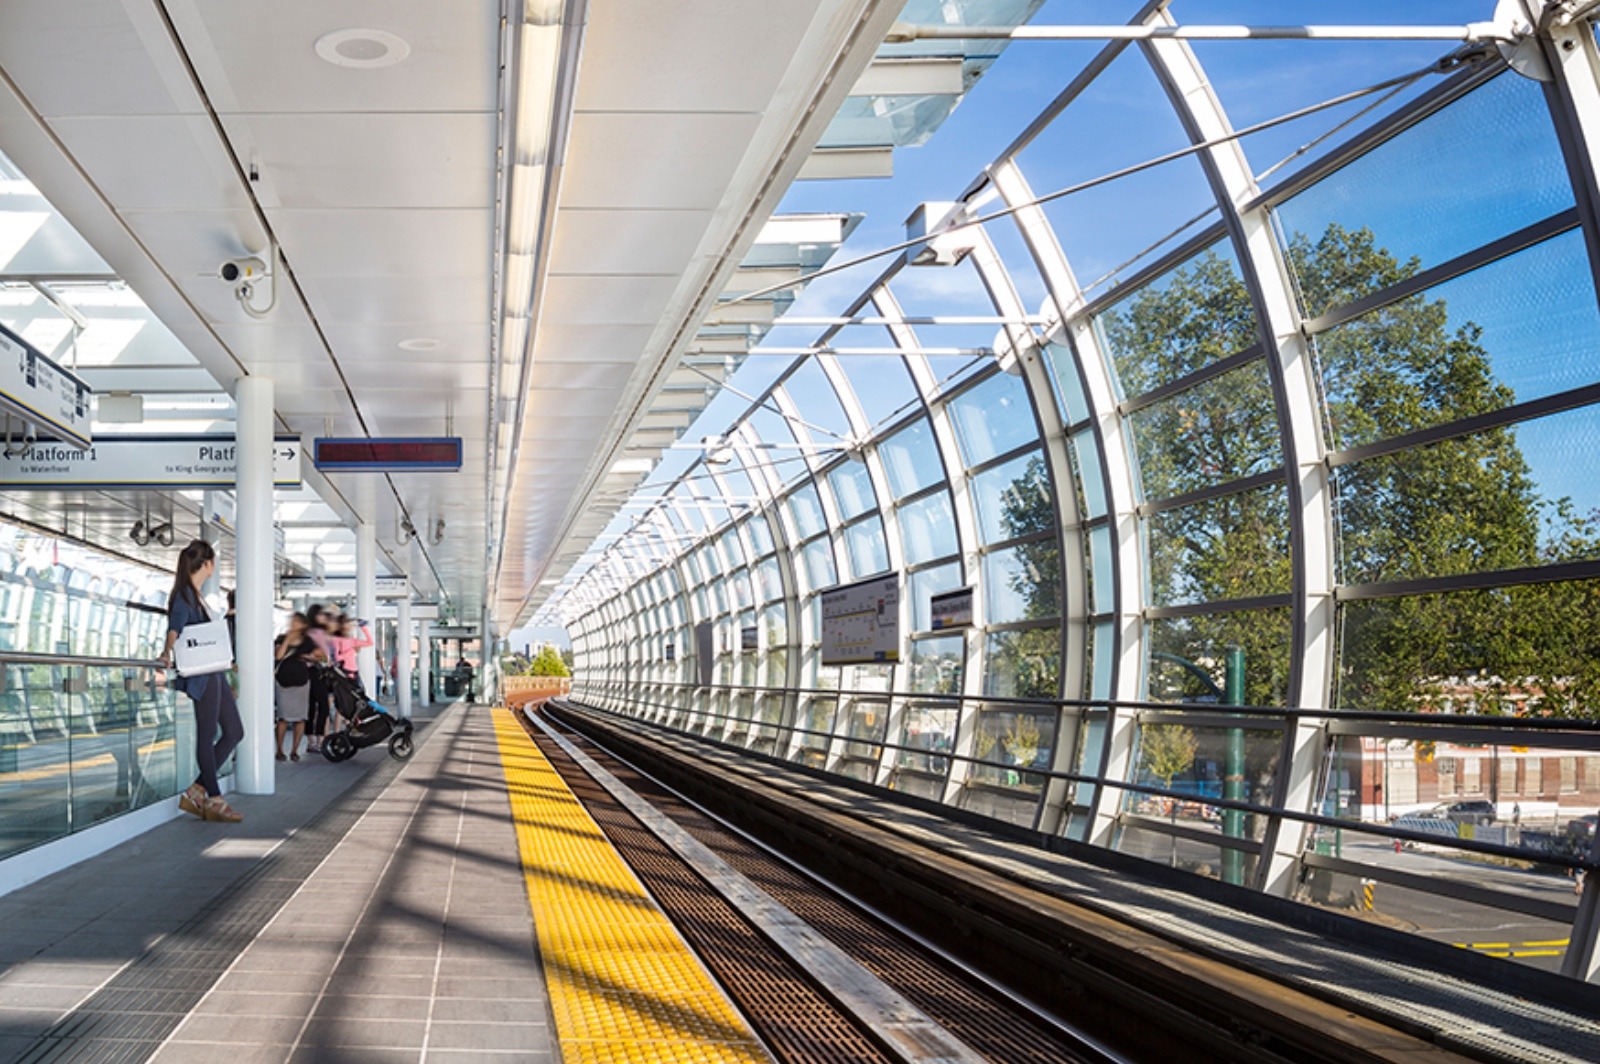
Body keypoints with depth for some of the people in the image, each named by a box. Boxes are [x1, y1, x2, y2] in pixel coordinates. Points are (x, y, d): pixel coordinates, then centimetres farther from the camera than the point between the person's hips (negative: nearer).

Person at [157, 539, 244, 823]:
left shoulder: (196, 595, 17)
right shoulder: (184, 594, -11)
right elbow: (175, 625, -28)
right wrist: (168, 652, -44)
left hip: (214, 671, 10)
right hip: (200, 674, -10)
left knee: (234, 731, 10)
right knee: (207, 735, -2)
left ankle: (196, 792, 10)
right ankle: (214, 801, 5)